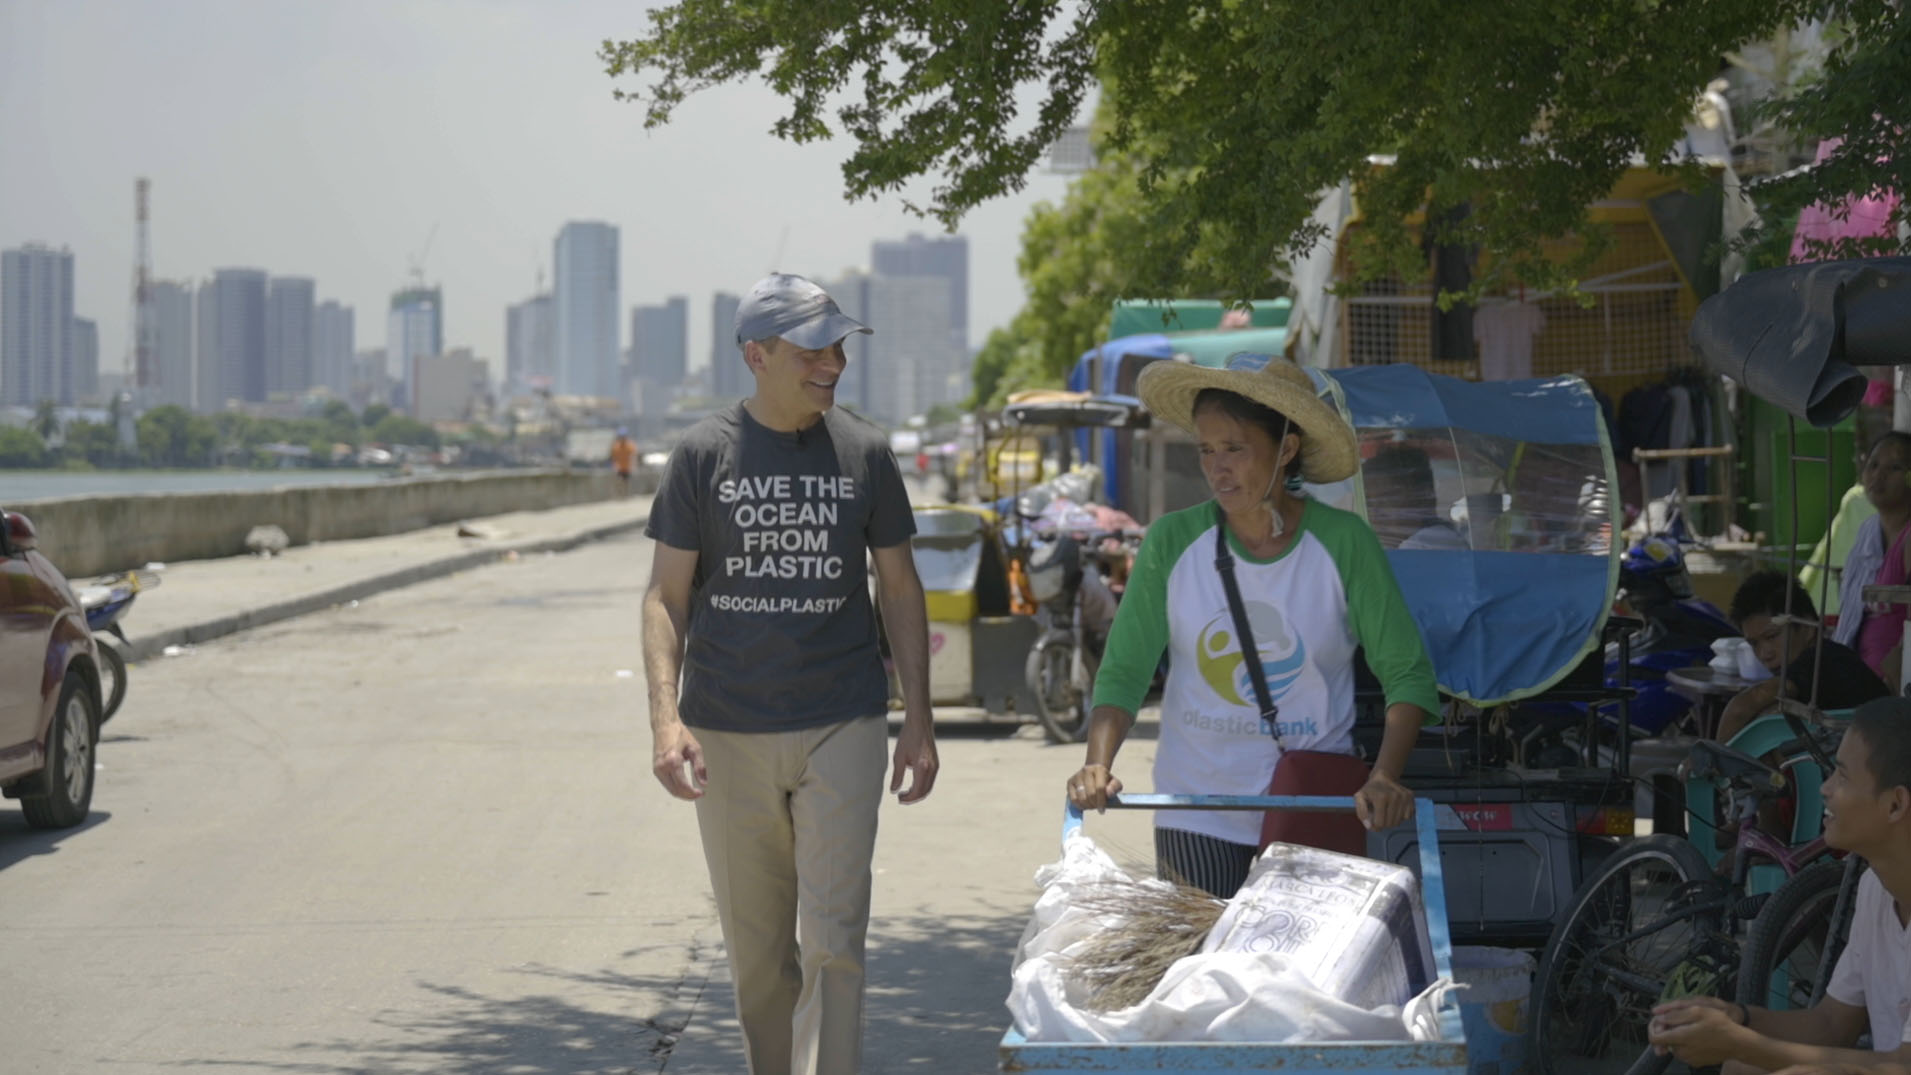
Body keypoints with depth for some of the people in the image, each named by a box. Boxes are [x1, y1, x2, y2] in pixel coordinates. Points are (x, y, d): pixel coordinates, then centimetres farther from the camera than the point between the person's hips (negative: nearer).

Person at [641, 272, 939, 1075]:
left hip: (841, 728, 0)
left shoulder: (863, 452, 3)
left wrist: (918, 723, 6)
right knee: (756, 950, 9)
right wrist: (666, 718, -13)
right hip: (729, 733, 0)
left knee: (831, 940, -7)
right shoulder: (705, 452, -1)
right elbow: (667, 596, 1)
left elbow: (899, 588, 10)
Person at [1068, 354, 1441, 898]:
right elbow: (1123, 671, -3)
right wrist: (1098, 763, -20)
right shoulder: (1172, 542, -5)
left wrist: (1385, 777, -19)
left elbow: (1408, 673, -4)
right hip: (1196, 815, 1)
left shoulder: (1342, 542, -7)